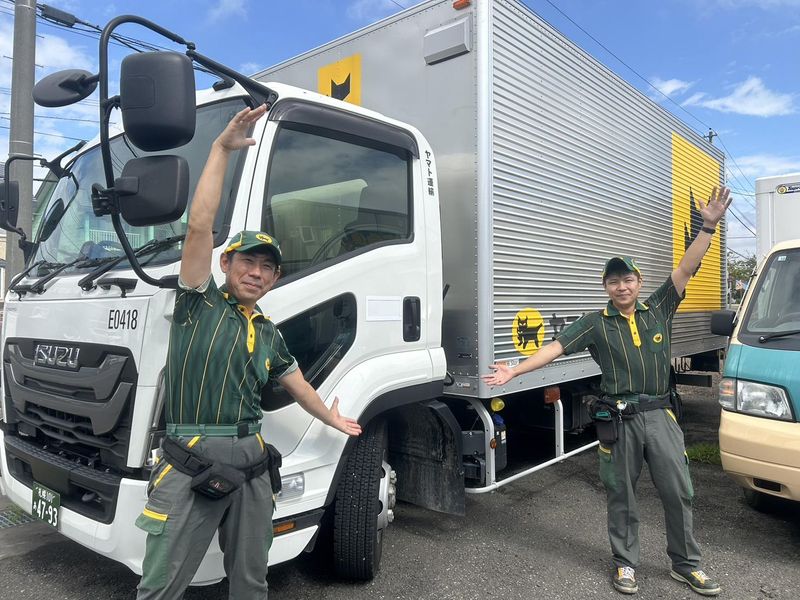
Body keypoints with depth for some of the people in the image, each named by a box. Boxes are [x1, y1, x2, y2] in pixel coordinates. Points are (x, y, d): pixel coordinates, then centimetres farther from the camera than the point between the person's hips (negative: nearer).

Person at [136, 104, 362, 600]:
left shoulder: (269, 335, 14)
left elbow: (298, 385, 28)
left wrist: (332, 419, 38)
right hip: (192, 463, -5)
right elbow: (200, 225, -12)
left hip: (251, 463, 5)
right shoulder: (200, 304, -1)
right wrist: (222, 149, -13)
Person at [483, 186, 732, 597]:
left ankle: (686, 564, 28)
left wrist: (709, 226, -10)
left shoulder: (658, 310, 6)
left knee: (679, 491, 9)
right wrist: (514, 371, -14)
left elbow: (686, 268, -1)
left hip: (659, 414, 2)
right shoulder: (596, 324, 1)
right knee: (621, 497, 9)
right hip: (618, 420, -2)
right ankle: (625, 563, 25)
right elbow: (556, 347, -6)